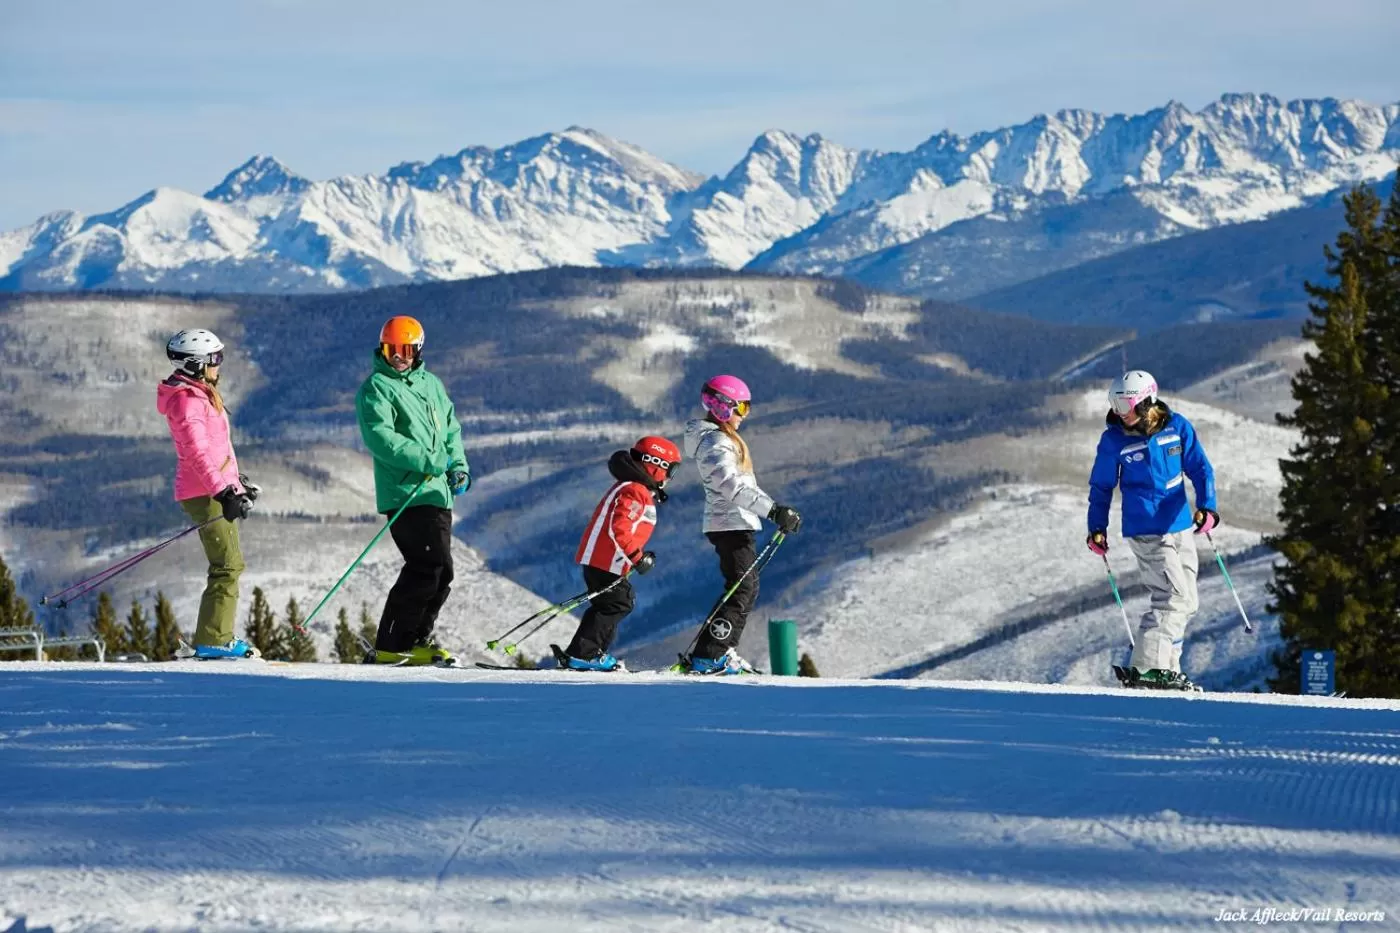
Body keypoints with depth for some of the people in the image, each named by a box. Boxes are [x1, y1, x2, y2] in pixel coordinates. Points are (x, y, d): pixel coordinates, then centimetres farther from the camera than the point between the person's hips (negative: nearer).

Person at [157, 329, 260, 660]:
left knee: (229, 564, 11)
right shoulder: (187, 400, -14)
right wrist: (224, 491, -27)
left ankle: (218, 638, 13)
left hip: (217, 488, 10)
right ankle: (212, 641, -14)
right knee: (228, 564, -12)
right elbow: (198, 452, -22)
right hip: (205, 493, -10)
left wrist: (237, 481, 30)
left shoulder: (201, 395, 19)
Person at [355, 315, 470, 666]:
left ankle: (414, 641, 18)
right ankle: (391, 647, -15)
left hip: (437, 493, 8)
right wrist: (429, 461, -22)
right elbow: (380, 437, -17)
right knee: (430, 566, -16)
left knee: (440, 572, 9)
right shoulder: (377, 388, -4)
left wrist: (458, 465, 9)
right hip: (406, 494, -8)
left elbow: (451, 428, 27)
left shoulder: (431, 384, 19)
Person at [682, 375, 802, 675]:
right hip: (731, 523, -11)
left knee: (747, 588, 13)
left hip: (736, 523, 11)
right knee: (742, 589, -12)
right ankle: (707, 656, -15)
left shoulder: (724, 439, 18)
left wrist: (777, 511, 25)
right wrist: (773, 510, -32)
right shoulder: (715, 442, -16)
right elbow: (730, 485, -29)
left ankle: (722, 653, 15)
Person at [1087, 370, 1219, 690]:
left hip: (1180, 526, 5)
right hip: (1146, 531, -5)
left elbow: (1199, 468, 0)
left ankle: (1166, 667, 20)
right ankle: (1145, 669, -16)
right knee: (1175, 597, -16)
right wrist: (1097, 528, 0)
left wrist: (1206, 506, -14)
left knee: (1185, 603, 10)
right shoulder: (1114, 439, -6)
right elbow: (1101, 486, 5)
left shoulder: (1176, 427, -2)